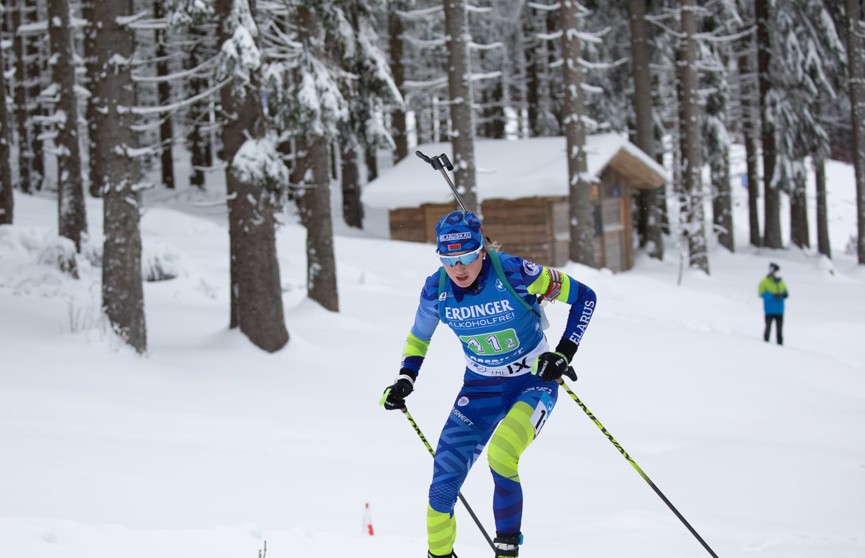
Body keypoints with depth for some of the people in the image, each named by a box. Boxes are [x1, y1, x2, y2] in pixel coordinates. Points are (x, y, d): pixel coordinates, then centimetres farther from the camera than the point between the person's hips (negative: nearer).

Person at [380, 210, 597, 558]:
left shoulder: (514, 273, -24)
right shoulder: (436, 290, -11)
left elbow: (584, 297, -12)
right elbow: (418, 337, 11)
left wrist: (564, 354, -19)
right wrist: (405, 379, -4)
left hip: (534, 382, -4)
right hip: (480, 388, 4)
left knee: (500, 455, -31)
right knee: (444, 480, -6)